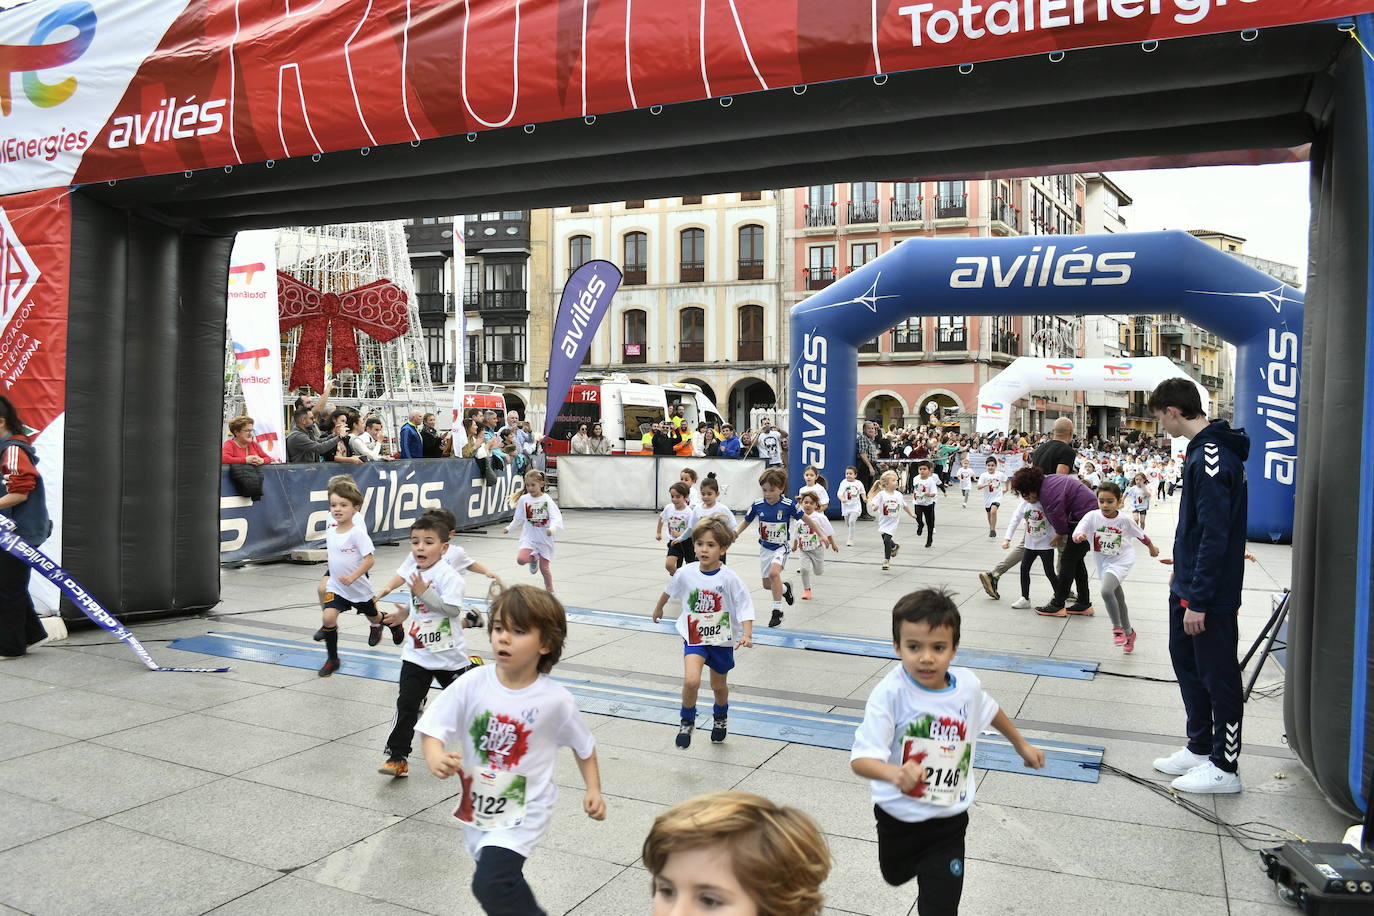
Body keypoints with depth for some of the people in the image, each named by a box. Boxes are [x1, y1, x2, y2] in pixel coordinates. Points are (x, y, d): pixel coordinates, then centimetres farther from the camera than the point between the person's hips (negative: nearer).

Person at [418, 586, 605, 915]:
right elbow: (433, 729, -12)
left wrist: (593, 790, -6)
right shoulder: (473, 684, -13)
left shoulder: (556, 700, -15)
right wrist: (435, 757, -32)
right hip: (477, 806, 4)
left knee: (491, 884, -23)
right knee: (499, 884, 23)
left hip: (523, 811, -4)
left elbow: (583, 744, 1)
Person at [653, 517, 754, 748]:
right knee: (691, 680, -22)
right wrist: (658, 609, 26)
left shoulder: (728, 578, -19)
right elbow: (669, 591, 9)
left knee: (718, 686, 18)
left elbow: (745, 607, -16)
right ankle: (686, 722, 6)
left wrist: (747, 635, -31)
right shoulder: (685, 573, -12)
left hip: (722, 640, 0)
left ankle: (720, 718, 51)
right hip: (694, 637, 0)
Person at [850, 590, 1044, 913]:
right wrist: (895, 774, -55)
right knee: (896, 876, 28)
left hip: (949, 821, 1)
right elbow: (861, 758, -34)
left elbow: (990, 710, 12)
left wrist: (1020, 744, 27)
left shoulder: (967, 684, -14)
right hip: (898, 818, -1)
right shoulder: (891, 693, -29)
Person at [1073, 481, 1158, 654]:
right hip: (1103, 563, 4)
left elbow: (1141, 534, 5)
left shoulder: (1124, 520, -15)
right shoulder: (1092, 517, -14)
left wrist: (1152, 547, 21)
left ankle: (1117, 627, -8)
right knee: (1118, 598, 19)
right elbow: (1076, 534, -27)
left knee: (1106, 591, -28)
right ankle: (1129, 632, 38)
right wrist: (1080, 536, -51)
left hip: (1121, 560, -4)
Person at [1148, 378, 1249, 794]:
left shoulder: (1212, 459, -22)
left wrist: (1198, 600, -22)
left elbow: (1215, 536, -24)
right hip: (1187, 587, 10)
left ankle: (1225, 767, 17)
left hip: (1210, 595, -10)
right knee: (1186, 662, 19)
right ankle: (1200, 747, 34)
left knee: (1218, 677, 3)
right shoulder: (1203, 451, 9)